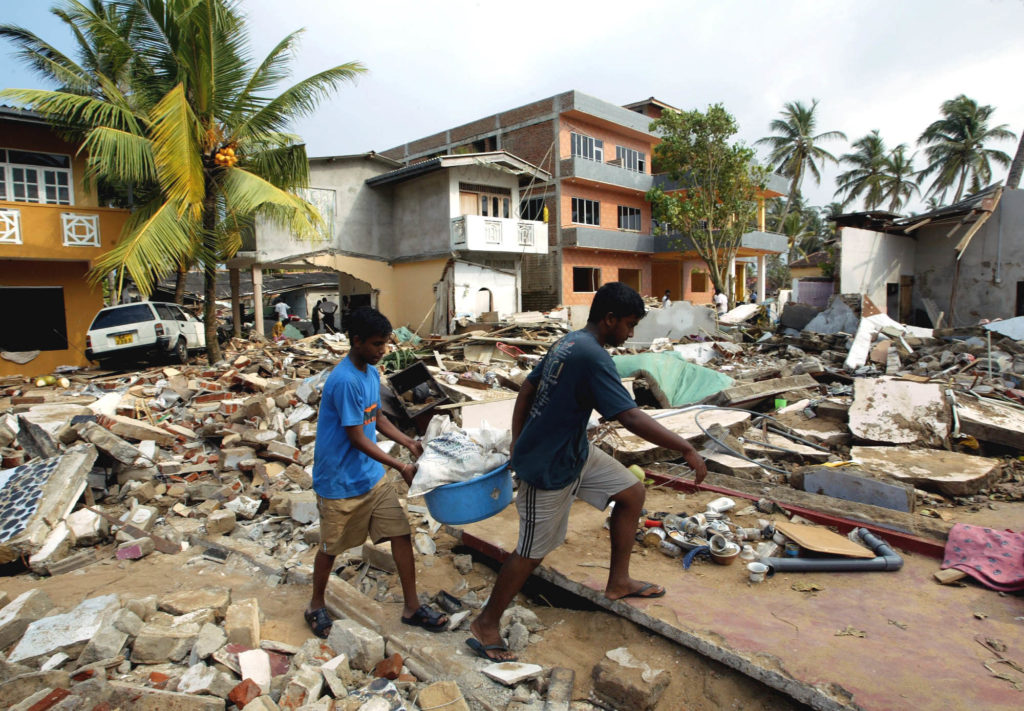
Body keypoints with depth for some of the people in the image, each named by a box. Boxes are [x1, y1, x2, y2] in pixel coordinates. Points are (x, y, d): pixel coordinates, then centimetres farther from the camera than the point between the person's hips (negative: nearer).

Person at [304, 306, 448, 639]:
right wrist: (401, 467, -20)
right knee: (331, 547, 13)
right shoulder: (344, 381, -25)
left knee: (401, 534, 5)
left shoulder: (372, 373, 3)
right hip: (340, 484, -7)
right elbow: (357, 438, -23)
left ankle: (412, 607, 19)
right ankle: (316, 605, 38)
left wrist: (408, 442, 2)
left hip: (372, 476, 7)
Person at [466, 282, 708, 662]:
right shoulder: (593, 356, -25)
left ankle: (618, 581, 27)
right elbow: (632, 418, -31)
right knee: (533, 551, 5)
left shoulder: (568, 343, 5)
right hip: (550, 468, -10)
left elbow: (526, 390, 11)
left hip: (575, 451, 10)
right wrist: (686, 449, -23)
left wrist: (518, 445, 16)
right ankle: (485, 625, 23)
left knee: (632, 492, 13)